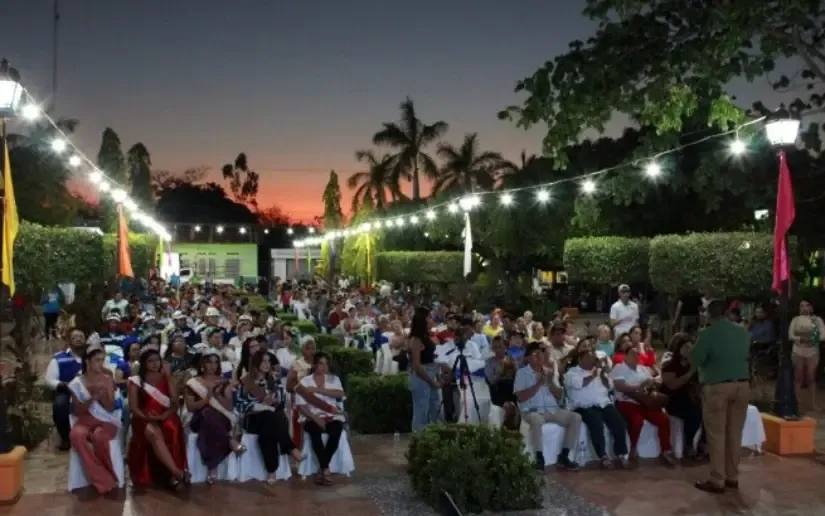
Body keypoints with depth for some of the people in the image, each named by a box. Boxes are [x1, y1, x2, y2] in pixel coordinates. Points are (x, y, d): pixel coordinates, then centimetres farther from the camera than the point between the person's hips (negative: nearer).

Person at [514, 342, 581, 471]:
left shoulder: (550, 371, 15)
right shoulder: (522, 373, 1)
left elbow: (559, 396, 12)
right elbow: (521, 397, -10)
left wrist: (550, 382, -5)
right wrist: (538, 384, -13)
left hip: (552, 409, 5)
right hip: (532, 410, -5)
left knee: (576, 418, -15)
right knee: (536, 420, -39)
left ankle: (564, 456, -8)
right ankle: (539, 458, -25)